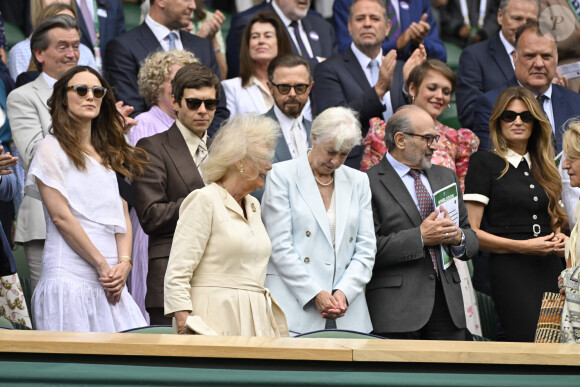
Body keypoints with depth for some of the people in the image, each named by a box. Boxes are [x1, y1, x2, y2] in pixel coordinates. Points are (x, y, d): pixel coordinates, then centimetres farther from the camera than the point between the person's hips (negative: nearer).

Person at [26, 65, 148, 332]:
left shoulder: (108, 155, 22)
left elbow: (122, 214, 16)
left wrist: (124, 263, -2)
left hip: (110, 280, 6)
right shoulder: (51, 148, 2)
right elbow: (60, 215, -7)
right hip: (70, 277, -6)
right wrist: (102, 265, -9)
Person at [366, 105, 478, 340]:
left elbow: (472, 241, 20)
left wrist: (458, 237, -3)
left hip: (447, 302, 6)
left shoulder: (446, 177, 20)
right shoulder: (370, 183, -3)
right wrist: (419, 237, -15)